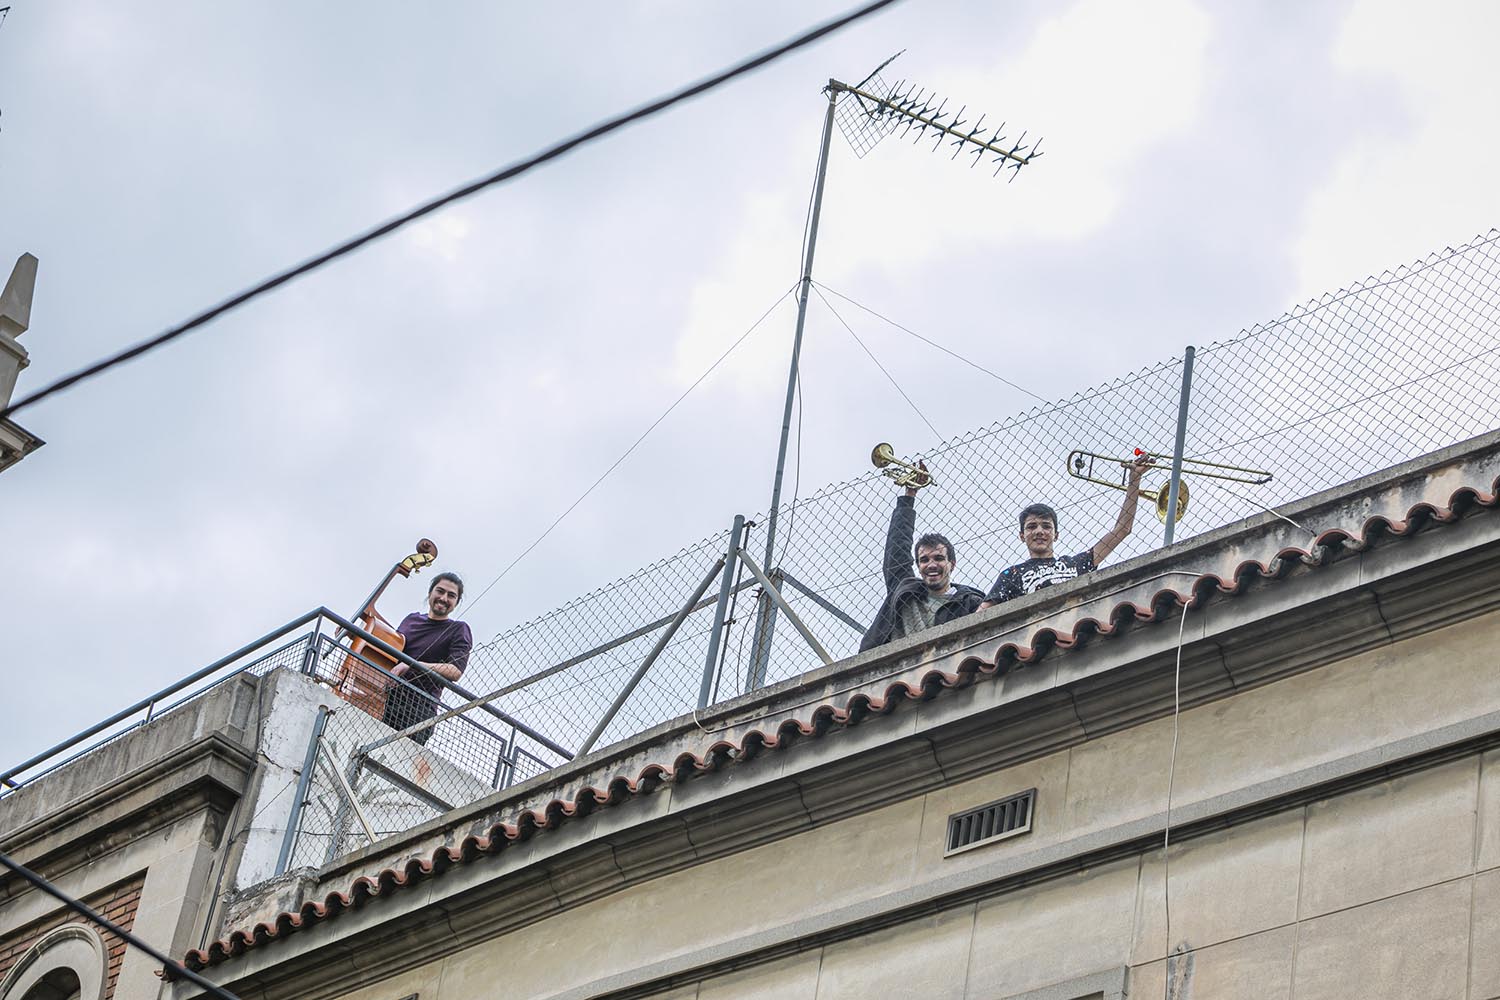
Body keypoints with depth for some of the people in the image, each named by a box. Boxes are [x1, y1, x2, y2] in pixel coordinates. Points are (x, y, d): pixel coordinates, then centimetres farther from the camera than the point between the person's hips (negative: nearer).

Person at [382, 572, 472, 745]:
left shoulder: (458, 630, 5)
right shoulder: (412, 619, 20)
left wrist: (412, 665, -20)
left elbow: (455, 671, -11)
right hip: (385, 698, 5)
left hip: (418, 709, -5)